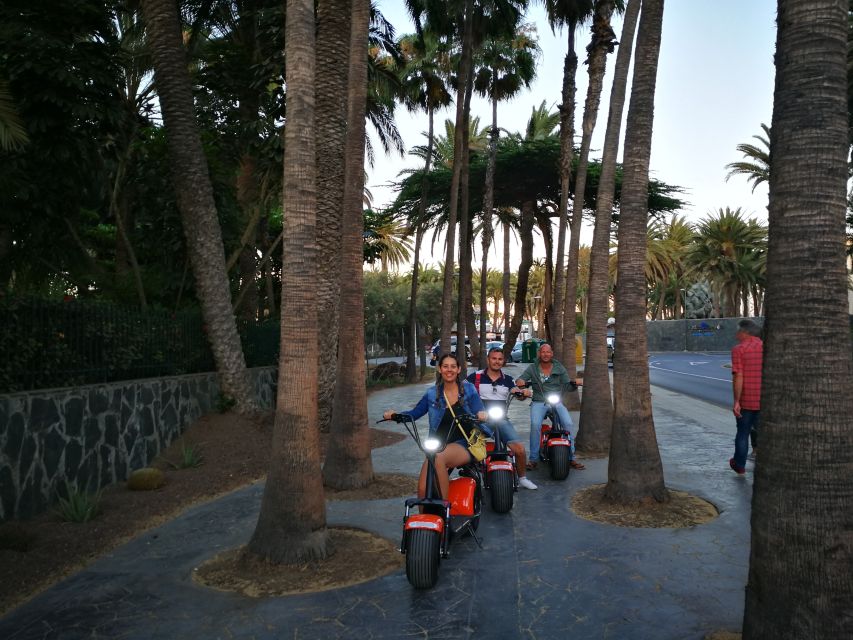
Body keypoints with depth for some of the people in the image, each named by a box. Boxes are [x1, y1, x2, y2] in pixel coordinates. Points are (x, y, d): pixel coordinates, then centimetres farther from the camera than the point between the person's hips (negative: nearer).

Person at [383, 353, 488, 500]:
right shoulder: (432, 394, 12)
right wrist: (395, 414, -5)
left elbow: (480, 412, -1)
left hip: (464, 444, -2)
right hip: (439, 447, 3)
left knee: (438, 458, -36)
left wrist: (482, 415, -26)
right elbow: (414, 413, 14)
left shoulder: (469, 389, 6)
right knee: (423, 489, -21)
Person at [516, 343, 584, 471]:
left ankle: (571, 457, -10)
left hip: (556, 402, 1)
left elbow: (567, 385, 9)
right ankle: (533, 459, -20)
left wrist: (574, 383, -12)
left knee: (568, 423, -22)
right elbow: (520, 380, 5)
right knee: (535, 424, -28)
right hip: (538, 402, -1)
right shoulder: (532, 368, 10)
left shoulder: (559, 368, 12)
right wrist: (520, 382, -19)